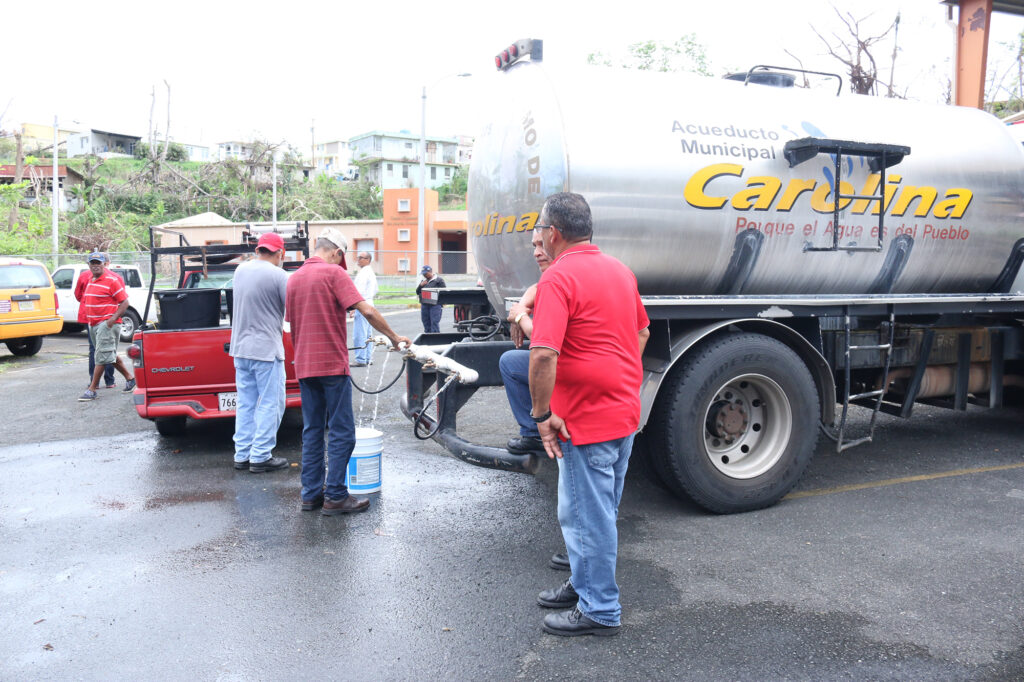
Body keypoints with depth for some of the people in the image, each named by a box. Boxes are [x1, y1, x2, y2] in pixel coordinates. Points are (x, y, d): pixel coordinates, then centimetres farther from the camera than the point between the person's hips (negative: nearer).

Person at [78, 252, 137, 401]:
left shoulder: (112, 280, -10)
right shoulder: (91, 280, 15)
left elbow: (124, 302, -13)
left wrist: (114, 318, -23)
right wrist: (89, 319, 16)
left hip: (107, 323, -9)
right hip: (93, 324, 9)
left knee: (101, 357, -9)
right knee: (111, 355, 15)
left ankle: (92, 390, -8)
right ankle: (130, 379, 27)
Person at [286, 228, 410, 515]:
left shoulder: (294, 278, 14)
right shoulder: (333, 273, -8)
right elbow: (367, 311, -15)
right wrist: (393, 337, -5)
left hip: (304, 366, 7)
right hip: (332, 363, -7)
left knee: (312, 430, 13)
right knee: (341, 431, -1)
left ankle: (312, 494, 16)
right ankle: (335, 497, 0)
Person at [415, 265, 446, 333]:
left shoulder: (438, 280, -1)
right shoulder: (423, 281, 19)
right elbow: (417, 292, 18)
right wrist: (421, 285, 1)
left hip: (435, 305, -6)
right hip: (424, 305, 7)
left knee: (434, 322, -11)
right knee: (426, 322, 10)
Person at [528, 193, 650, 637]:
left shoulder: (558, 277, -18)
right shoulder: (619, 270, 10)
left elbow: (544, 354, -28)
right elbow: (642, 332, 20)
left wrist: (542, 414, -19)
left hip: (586, 418, -9)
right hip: (625, 412, 9)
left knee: (585, 514, 4)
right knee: (599, 509, 21)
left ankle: (600, 611, 17)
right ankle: (585, 584, 38)